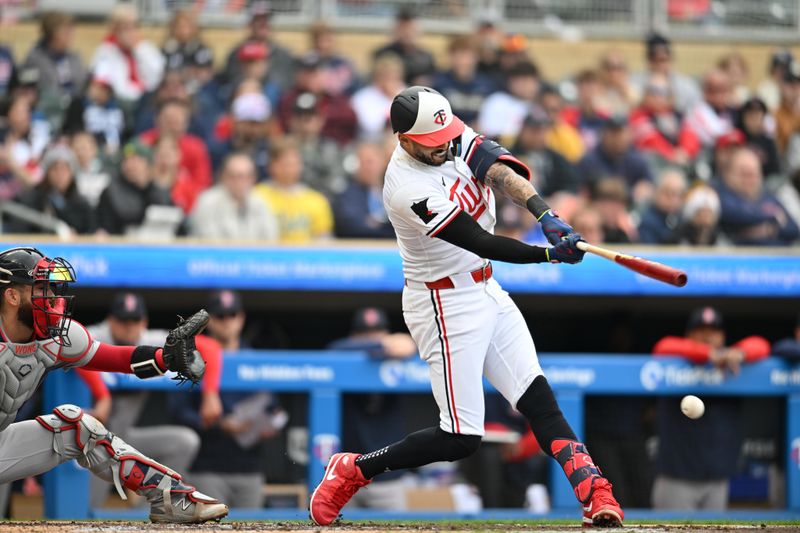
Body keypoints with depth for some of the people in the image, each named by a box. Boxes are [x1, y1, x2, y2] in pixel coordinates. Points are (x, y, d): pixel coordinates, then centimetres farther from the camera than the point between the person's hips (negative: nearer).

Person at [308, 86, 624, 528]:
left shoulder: (452, 137, -4)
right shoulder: (407, 188, -27)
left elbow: (500, 169, -18)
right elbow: (481, 243, -29)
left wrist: (545, 214, -35)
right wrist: (550, 255, -36)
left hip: (486, 291, 8)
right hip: (446, 305, -8)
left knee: (538, 399, -2)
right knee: (461, 438, -5)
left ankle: (595, 495, -7)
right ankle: (352, 471, 10)